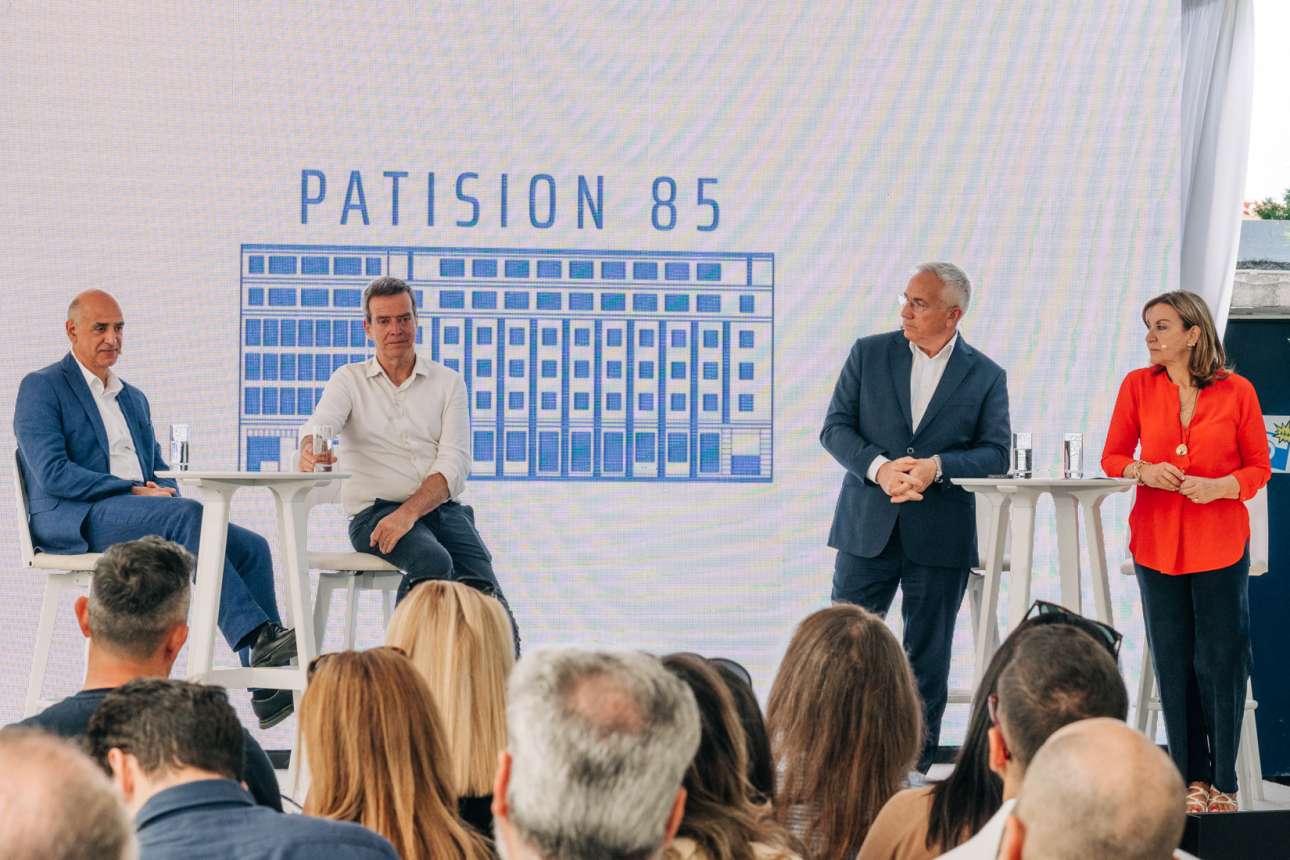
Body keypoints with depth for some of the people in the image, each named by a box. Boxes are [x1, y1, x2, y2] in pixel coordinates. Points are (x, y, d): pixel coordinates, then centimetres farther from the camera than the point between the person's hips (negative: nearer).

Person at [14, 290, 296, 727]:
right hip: (75, 522, -7)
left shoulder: (134, 398, 27)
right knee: (189, 515, -35)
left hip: (142, 514, 7)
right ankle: (256, 637, -44)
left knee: (252, 547, -15)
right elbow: (53, 474, -10)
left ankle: (268, 689, -20)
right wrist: (133, 491, -16)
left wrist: (166, 492, -1)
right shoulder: (42, 388, 3)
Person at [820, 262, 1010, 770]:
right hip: (867, 529, 1)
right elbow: (835, 427, 1)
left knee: (927, 659, 5)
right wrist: (878, 466, -17)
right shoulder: (869, 354, 5)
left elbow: (996, 454, -2)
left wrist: (936, 467, -19)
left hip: (941, 537, -1)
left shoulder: (986, 376, 3)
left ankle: (914, 769, 12)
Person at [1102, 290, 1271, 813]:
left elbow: (1259, 468, 1)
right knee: (1173, 663, 7)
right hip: (1157, 541, 2)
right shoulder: (1138, 386, 1)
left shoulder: (1237, 392, -5)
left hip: (1219, 543, -2)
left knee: (1220, 661, -1)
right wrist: (1143, 470, -14)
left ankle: (1223, 783, 9)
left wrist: (1218, 486, -17)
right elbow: (1112, 458, 7)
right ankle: (1192, 778, 17)